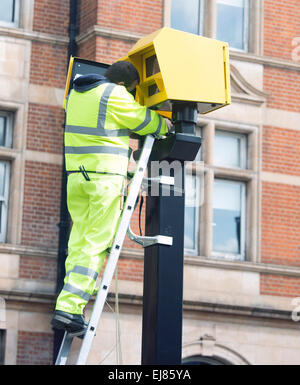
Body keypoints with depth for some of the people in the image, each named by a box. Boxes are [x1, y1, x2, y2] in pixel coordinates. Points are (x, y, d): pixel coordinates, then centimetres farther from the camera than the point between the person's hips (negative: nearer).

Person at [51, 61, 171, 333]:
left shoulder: (77, 93, 17)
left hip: (77, 175, 8)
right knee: (95, 245, -7)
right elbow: (142, 120, 2)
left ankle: (70, 306, -1)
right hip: (105, 175, -8)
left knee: (78, 243, 7)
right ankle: (69, 308, -14)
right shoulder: (115, 96, -8)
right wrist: (165, 124, 21)